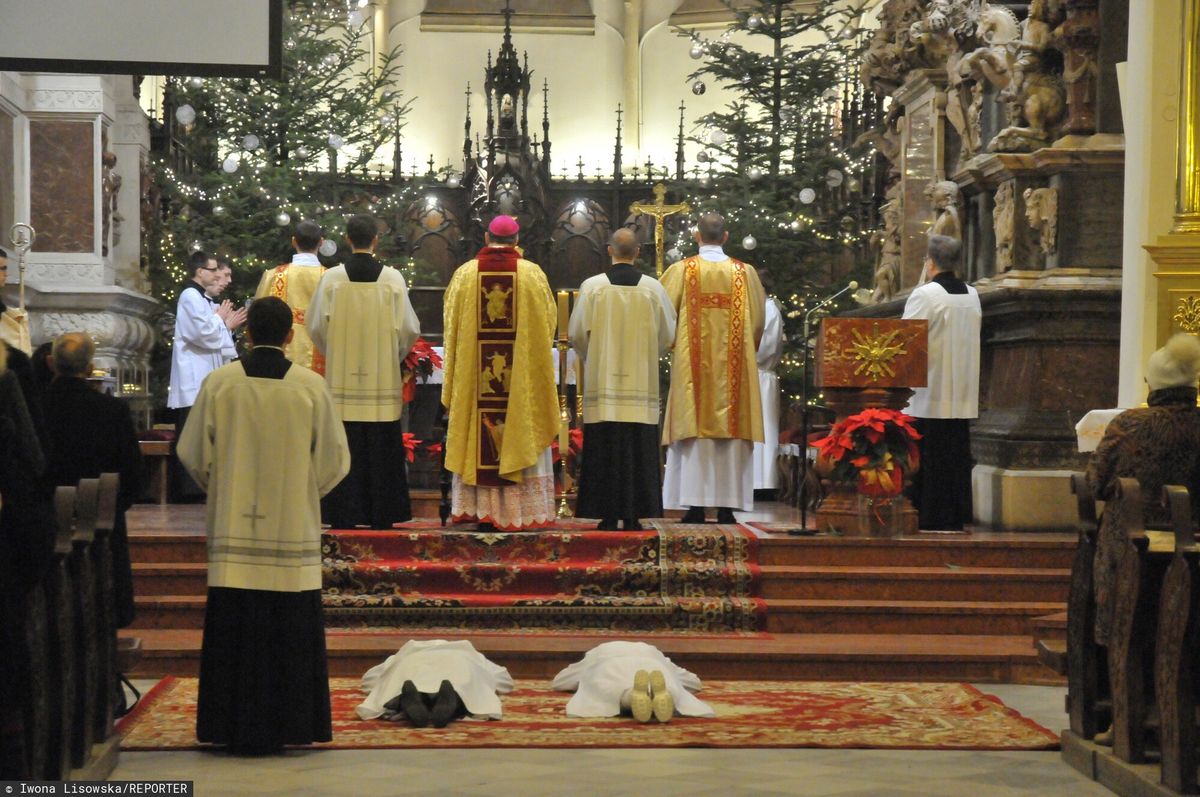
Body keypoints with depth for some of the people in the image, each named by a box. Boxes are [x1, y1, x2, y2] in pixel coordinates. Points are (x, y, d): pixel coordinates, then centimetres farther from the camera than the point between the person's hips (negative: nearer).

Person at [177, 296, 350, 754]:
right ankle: (290, 725, 8)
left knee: (235, 630, 4)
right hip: (293, 528, 0)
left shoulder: (219, 383, -2)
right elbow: (334, 460, 1)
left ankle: (236, 727, 8)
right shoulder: (311, 387, -3)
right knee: (291, 630, 5)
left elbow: (193, 452, 4)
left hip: (233, 526, 1)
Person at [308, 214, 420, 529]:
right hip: (383, 375, 0)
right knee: (382, 450, 5)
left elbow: (316, 325, 1)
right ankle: (382, 514, 6)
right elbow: (409, 328, 0)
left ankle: (343, 515, 3)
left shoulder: (331, 278, -4)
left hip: (341, 374, 0)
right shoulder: (393, 278, -4)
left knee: (345, 448, 3)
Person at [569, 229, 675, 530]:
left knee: (605, 449, 1)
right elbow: (668, 335, 6)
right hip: (641, 380, 1)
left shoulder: (592, 286, -3)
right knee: (638, 449, 3)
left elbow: (577, 334, 0)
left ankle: (608, 516, 0)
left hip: (602, 378, -1)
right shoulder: (653, 288, 0)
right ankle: (633, 514, 2)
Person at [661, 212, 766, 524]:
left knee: (694, 429, -1)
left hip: (693, 365, -1)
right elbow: (757, 320, 8)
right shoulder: (745, 273, 3)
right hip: (733, 366, 1)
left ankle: (695, 504, -6)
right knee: (731, 429, 3)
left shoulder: (681, 270, -2)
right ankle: (726, 506, 1)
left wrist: (673, 344, 19)